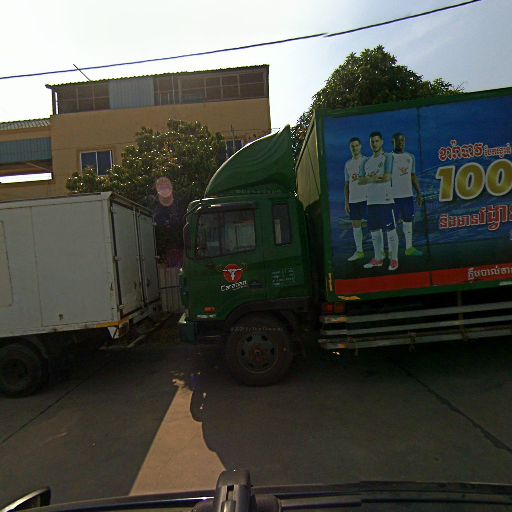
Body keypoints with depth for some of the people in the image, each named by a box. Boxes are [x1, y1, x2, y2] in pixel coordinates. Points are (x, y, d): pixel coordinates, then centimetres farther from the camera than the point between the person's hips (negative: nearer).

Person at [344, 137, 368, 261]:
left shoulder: (367, 161, 0)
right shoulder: (348, 164, 13)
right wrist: (346, 202, 11)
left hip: (366, 197, -5)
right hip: (353, 199, 5)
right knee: (355, 224, 8)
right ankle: (359, 251, 17)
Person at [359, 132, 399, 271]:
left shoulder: (387, 157, -2)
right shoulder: (367, 161, 17)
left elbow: (386, 177, -13)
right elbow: (361, 180, 11)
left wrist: (370, 179, -3)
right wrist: (372, 178, -9)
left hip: (385, 200, -6)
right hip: (371, 201, 6)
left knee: (390, 230, -2)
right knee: (374, 231, 11)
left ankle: (394, 259, 6)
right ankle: (378, 258, 22)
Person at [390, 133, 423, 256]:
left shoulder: (410, 157, 13)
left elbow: (413, 176, 17)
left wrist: (418, 193, 13)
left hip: (408, 195, 6)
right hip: (394, 195, -5)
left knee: (408, 220, 9)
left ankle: (409, 248, 18)